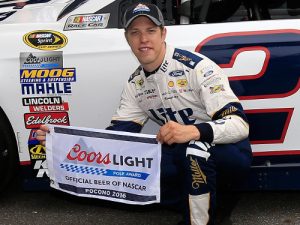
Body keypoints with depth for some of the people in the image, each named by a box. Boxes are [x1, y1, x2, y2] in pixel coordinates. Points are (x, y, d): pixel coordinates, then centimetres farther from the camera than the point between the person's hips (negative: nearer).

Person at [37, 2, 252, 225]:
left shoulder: (197, 67, -19)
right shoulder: (135, 84, 2)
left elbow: (240, 124, -26)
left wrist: (194, 131, -44)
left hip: (226, 150, -6)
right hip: (183, 153, 6)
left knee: (195, 147, -38)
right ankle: (196, 196, 2)